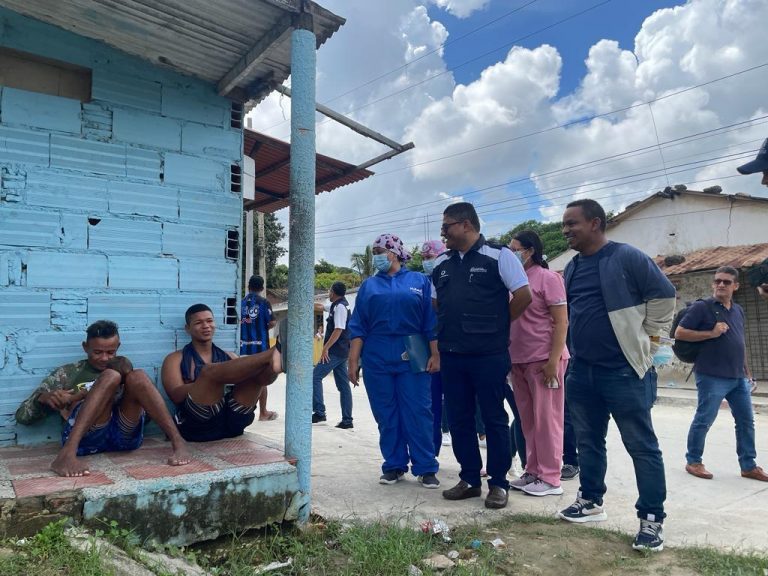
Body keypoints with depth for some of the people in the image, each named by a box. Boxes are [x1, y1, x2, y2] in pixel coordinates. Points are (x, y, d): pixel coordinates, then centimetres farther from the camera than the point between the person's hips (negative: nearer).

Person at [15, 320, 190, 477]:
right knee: (111, 376, -25)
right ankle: (68, 452, -41)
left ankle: (177, 442, -32)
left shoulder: (123, 368, 27)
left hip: (124, 435, 2)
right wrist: (43, 398, -4)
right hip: (84, 436, -2)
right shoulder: (67, 373, 22)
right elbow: (22, 416, 20)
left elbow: (141, 409, 11)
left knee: (137, 377, -23)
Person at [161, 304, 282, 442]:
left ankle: (274, 359, -50)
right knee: (210, 371, -27)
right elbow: (176, 395, -4)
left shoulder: (229, 356, 24)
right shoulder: (175, 359, 13)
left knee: (255, 371, -16)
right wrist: (208, 381, -14)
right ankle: (273, 354, -41)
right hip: (198, 425, -3)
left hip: (232, 421, 4)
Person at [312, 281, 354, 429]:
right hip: (341, 352, 10)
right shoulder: (337, 306, 16)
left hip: (335, 351, -10)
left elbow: (338, 330, -20)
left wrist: (326, 347, -20)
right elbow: (321, 307, 32)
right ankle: (347, 420, 9)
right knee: (343, 385, 7)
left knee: (315, 376, -8)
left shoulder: (340, 307, -12)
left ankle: (319, 412, -11)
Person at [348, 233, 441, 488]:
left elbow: (431, 321, 3)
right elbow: (358, 326, 8)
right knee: (386, 415, 6)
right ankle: (394, 466, 17)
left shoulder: (419, 281, 7)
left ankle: (426, 468, 7)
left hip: (412, 357, -2)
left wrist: (435, 355, -4)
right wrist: (353, 361, 1)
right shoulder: (369, 285, 12)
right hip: (377, 359, 2)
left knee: (418, 413, -1)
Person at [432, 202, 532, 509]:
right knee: (458, 419, 11)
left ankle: (498, 483, 17)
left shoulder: (498, 256, -6)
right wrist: (449, 329, 10)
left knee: (494, 419, 4)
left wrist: (497, 324, 0)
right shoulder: (441, 263, 12)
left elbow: (523, 295, -8)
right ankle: (469, 479, 25)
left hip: (489, 355, -6)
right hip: (451, 356, 6)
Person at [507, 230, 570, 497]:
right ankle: (533, 472, 22)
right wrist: (508, 358, 11)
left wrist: (554, 359, -17)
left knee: (546, 419, 1)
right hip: (519, 360, 7)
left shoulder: (548, 278, -6)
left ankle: (550, 478, 10)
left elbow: (561, 321, -10)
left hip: (544, 359, -6)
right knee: (528, 420, 12)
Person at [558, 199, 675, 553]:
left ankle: (651, 520, 12)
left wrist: (643, 337, -3)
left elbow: (664, 294, -6)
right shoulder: (572, 268, 11)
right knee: (588, 441, 17)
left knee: (642, 446, 2)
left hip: (624, 370, -7)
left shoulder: (626, 257, -10)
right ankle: (591, 501, 32)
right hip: (581, 370, 7)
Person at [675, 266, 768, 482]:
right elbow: (679, 333, -12)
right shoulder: (702, 307, -7)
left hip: (738, 378, 7)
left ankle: (748, 466, 23)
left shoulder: (738, 310, 14)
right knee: (703, 420, -1)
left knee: (746, 421, 11)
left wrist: (747, 371, 21)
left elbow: (740, 344, 22)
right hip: (712, 377, -7)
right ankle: (693, 461, 14)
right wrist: (711, 333, -18)